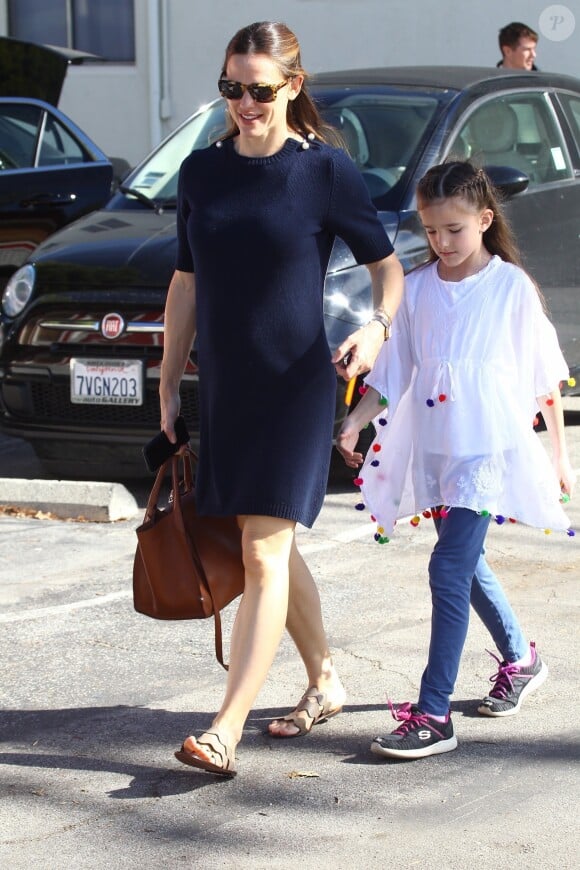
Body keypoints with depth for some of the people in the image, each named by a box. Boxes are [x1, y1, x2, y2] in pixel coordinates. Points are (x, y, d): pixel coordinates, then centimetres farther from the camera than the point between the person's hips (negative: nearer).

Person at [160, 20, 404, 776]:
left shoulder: (324, 169, -6)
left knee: (264, 556, -10)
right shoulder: (202, 171, 7)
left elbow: (387, 264, 0)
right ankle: (325, 682, 34)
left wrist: (378, 327, -19)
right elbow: (187, 282, 13)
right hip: (222, 387, 6)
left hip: (296, 387, -6)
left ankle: (225, 732, -13)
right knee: (272, 552, 15)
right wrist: (170, 383, 12)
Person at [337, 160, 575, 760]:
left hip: (491, 448, -5)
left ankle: (433, 715, -11)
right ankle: (520, 659, 42)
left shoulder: (512, 287, -5)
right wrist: (353, 423, -3)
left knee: (450, 569, -13)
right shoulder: (416, 289, 6)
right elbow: (392, 371, 10)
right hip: (433, 449, 5)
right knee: (465, 563, 17)